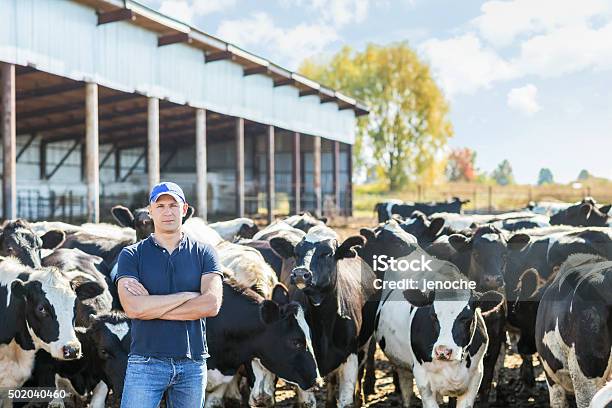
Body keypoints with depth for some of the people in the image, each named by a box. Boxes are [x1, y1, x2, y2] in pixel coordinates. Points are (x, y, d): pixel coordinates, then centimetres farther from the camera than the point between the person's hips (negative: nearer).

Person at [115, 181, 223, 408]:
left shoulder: (204, 253, 6)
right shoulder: (132, 255, 2)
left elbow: (211, 304, -9)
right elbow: (132, 308, -12)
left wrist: (151, 307, -9)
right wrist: (187, 295, -9)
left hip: (193, 364, 2)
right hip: (145, 363, -2)